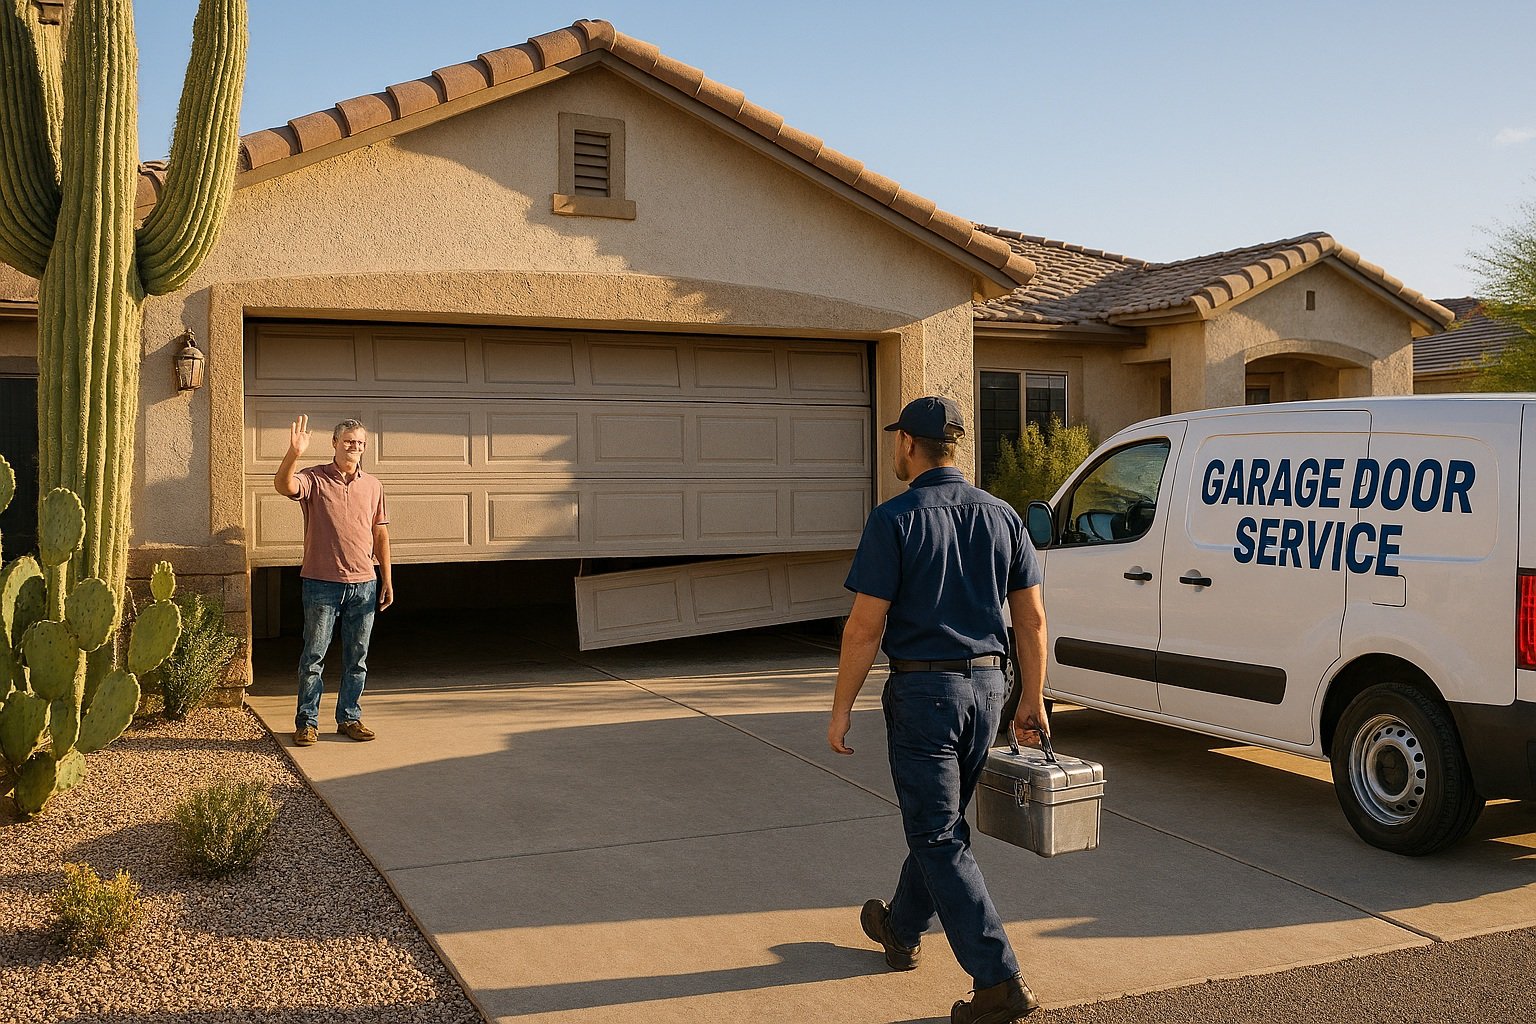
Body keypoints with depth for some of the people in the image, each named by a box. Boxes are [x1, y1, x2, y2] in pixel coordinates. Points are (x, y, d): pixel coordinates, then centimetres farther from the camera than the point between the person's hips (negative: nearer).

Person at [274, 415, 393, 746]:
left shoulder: (372, 485, 10)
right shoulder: (314, 479, -1)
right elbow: (283, 486, -23)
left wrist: (387, 580, 10)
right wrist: (294, 453, -41)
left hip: (364, 584, 4)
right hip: (322, 583, -3)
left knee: (357, 657, 9)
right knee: (314, 655, 2)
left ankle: (349, 718, 20)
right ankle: (307, 722, 10)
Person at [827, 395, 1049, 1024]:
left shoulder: (895, 520, -13)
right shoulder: (1001, 516, 4)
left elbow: (866, 625, -14)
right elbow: (1032, 619, 5)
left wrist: (842, 708, -5)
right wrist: (1032, 700, 13)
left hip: (923, 689, -6)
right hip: (986, 686, 7)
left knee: (939, 837, 0)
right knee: (939, 819, 22)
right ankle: (902, 929, 41)